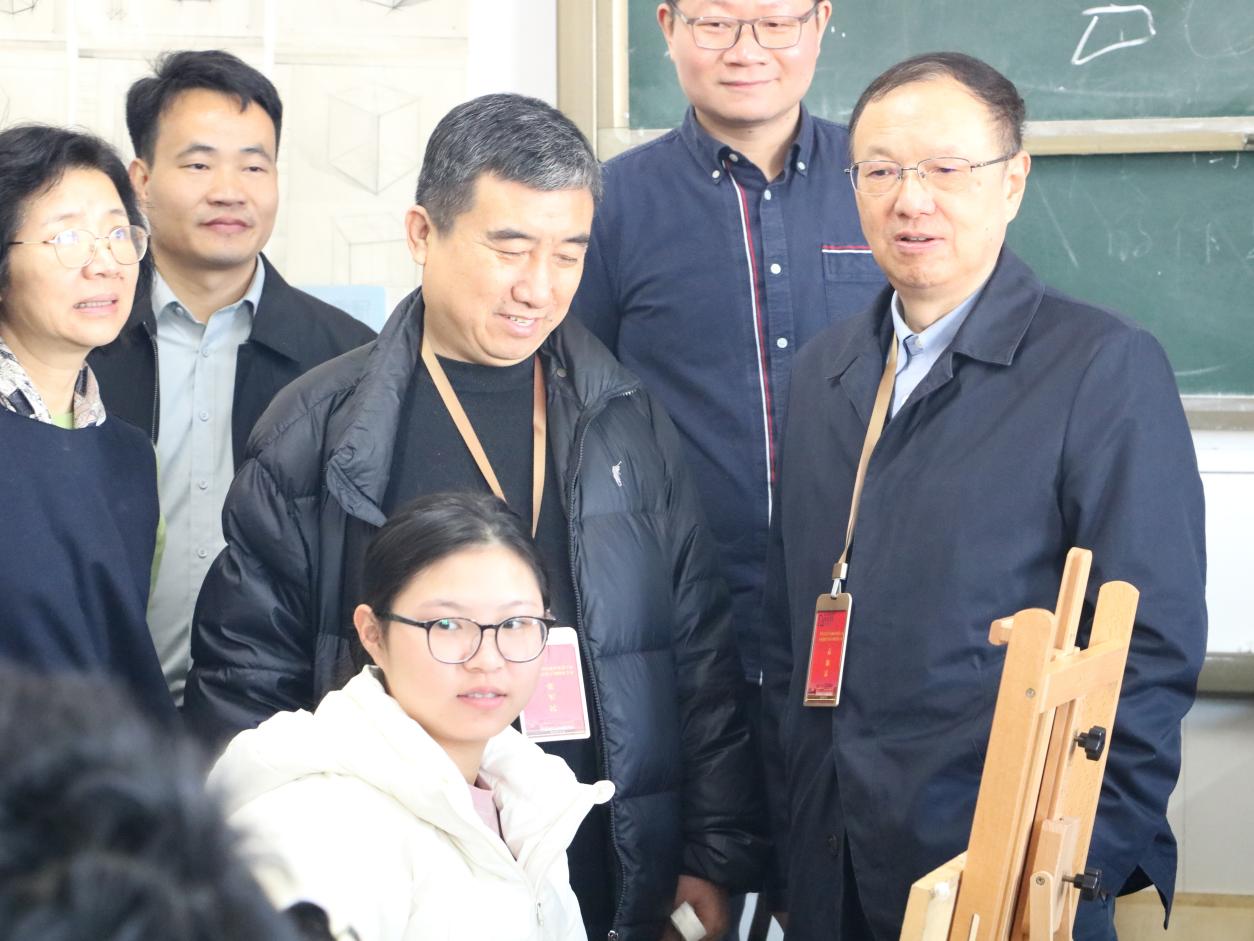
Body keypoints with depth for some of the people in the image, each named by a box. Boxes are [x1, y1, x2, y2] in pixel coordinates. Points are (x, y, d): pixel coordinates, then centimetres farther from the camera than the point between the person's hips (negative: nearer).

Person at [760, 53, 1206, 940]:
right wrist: (792, 822, 9)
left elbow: (1154, 646, -10)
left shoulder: (1106, 365, -6)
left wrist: (1086, 867, -12)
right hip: (832, 869, 5)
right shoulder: (823, 370, 12)